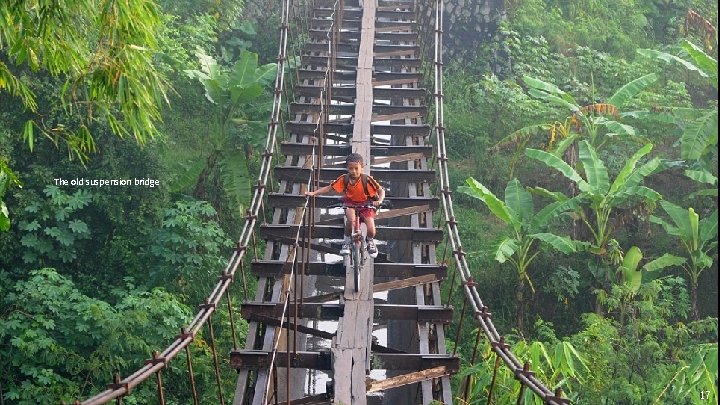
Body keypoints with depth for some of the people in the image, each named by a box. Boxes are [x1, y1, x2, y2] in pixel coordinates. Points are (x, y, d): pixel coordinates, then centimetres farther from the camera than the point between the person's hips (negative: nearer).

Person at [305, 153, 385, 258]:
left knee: (371, 230, -16)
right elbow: (329, 188, -9)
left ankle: (370, 242, 23)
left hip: (365, 204, -1)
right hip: (350, 203, 1)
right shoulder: (344, 179, -15)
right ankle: (347, 241, -6)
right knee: (351, 219, -34)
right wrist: (313, 193, -18)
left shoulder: (367, 179, -22)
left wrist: (379, 201, -38)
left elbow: (381, 190, -18)